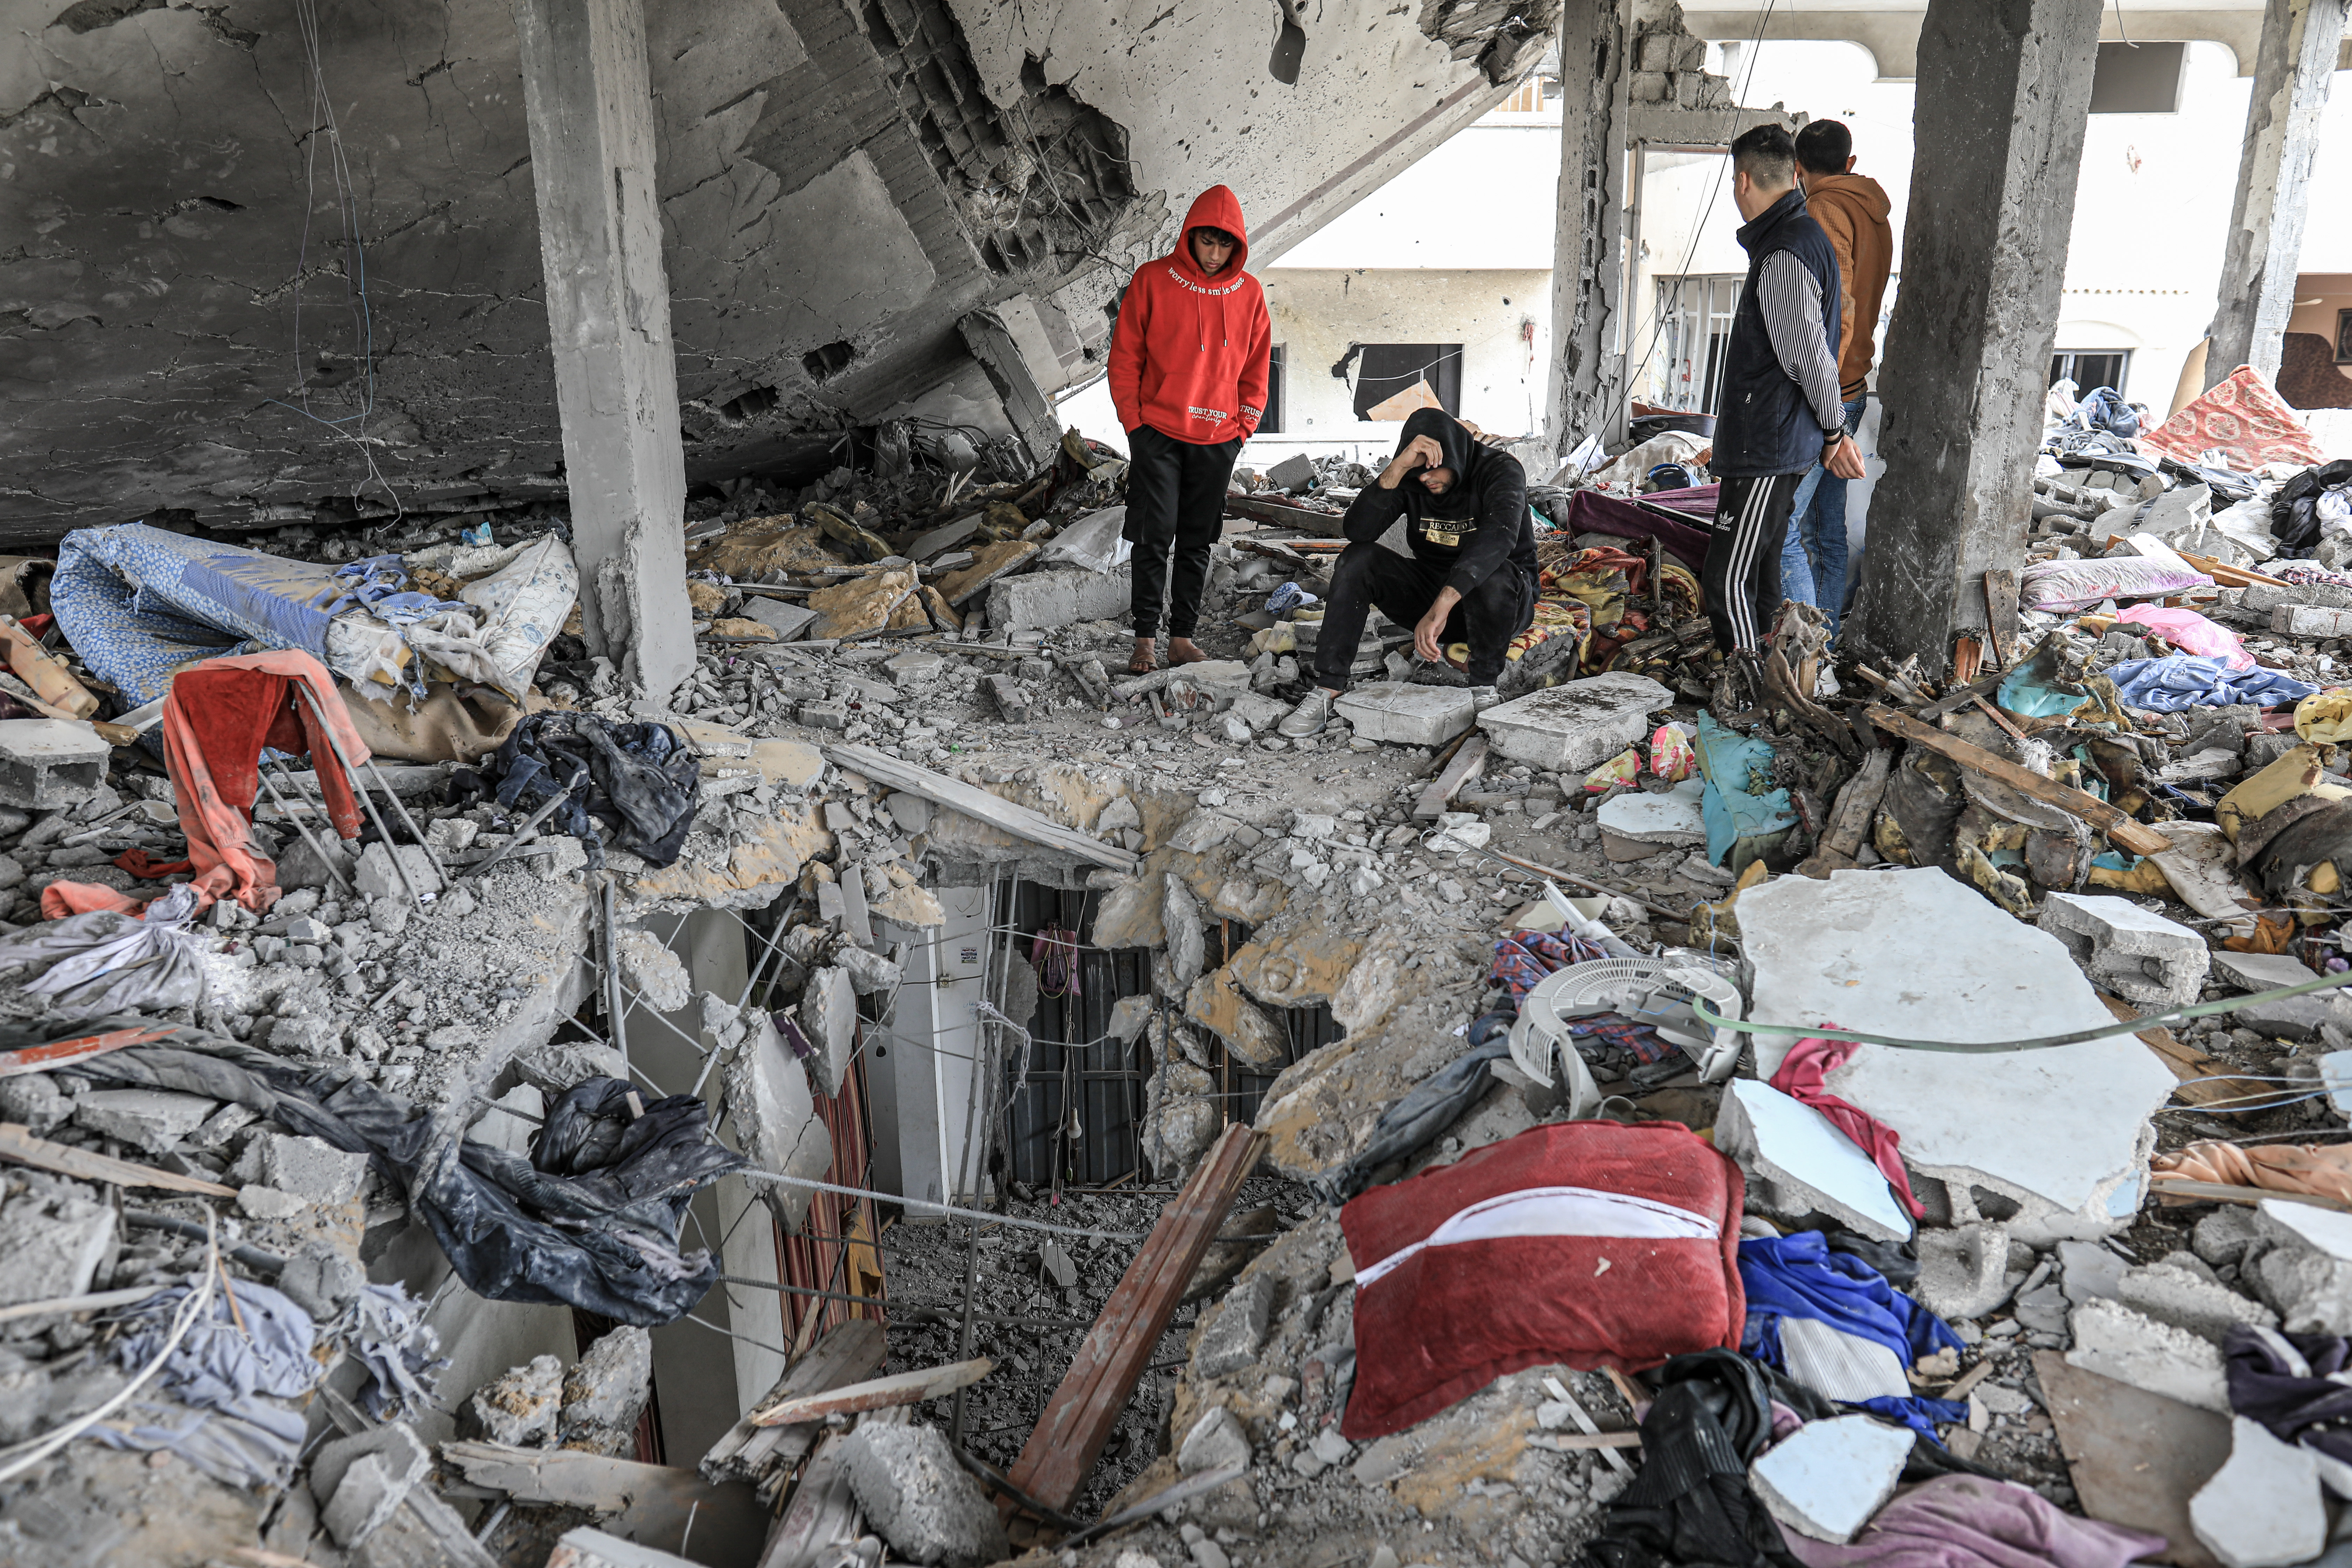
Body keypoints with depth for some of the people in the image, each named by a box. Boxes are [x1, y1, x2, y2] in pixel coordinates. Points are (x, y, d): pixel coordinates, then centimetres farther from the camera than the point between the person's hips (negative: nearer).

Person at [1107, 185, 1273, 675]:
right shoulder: (1152, 280, -2)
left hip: (1218, 439, 3)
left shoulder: (1249, 293, 6)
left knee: (1197, 542, 7)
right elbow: (1124, 357, 1)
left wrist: (1244, 426, 4)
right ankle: (1146, 639, 2)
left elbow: (1256, 369, 13)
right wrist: (1134, 421, -5)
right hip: (1157, 434, -3)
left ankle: (1183, 637, 13)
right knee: (1153, 538, -5)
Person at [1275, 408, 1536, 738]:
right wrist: (1398, 467, -35)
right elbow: (1357, 530, -21)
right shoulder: (1411, 479, -6)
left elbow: (1499, 536, -40)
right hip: (1430, 590, 4)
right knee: (1357, 558, -19)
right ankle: (1328, 689, -23)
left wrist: (1441, 608, -52)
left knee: (1494, 578, -39)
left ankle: (1484, 690, -18)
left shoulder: (1500, 471, -19)